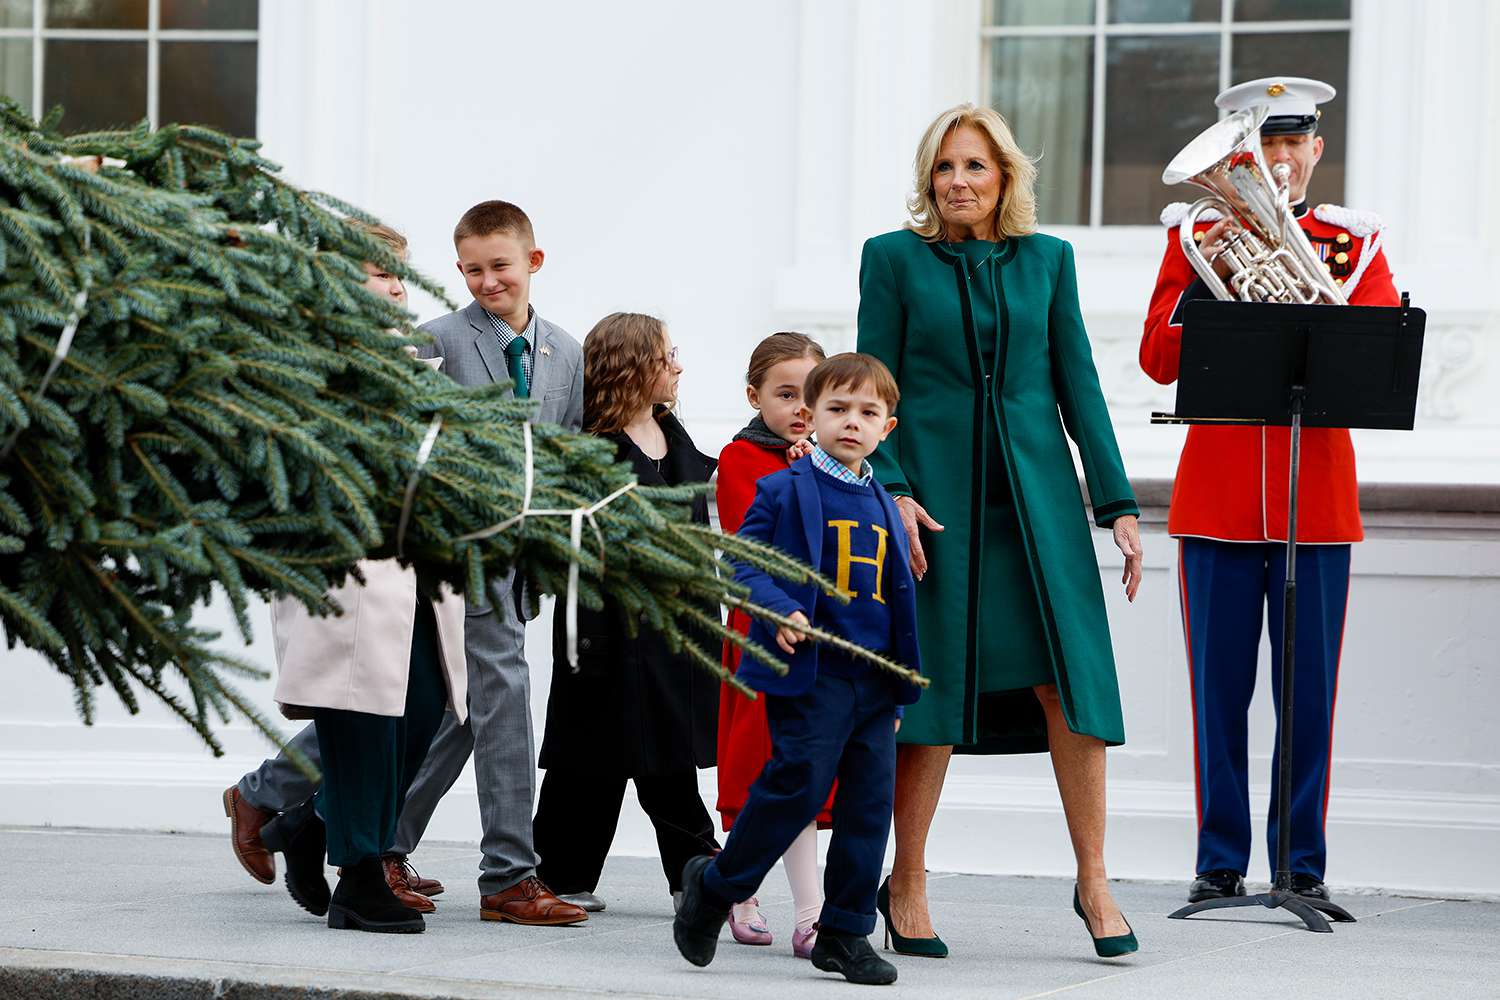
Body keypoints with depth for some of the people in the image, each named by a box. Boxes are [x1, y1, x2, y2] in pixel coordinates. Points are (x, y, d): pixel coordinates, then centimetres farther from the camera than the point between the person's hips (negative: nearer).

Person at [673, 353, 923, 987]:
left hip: (875, 678, 6)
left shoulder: (884, 508, 17)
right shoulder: (784, 490, -1)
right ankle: (713, 887, 6)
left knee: (871, 799, 3)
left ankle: (845, 933, 11)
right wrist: (781, 612, -24)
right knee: (800, 783, -13)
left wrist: (900, 685, 21)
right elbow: (746, 563, -6)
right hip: (811, 672, -6)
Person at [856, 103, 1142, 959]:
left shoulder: (1048, 259, 10)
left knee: (1070, 680, -6)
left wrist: (1119, 504, 5)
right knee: (934, 690, 0)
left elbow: (1078, 383, 10)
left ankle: (1093, 880, 2)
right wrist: (892, 492, -11)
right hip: (936, 494, -2)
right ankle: (908, 883, 12)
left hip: (1036, 493, 2)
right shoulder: (894, 258, 4)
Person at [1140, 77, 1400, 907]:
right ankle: (1220, 863, 8)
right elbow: (1159, 362, -2)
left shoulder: (1353, 239, 8)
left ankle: (1304, 863, 9)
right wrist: (1204, 273, -14)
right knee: (1219, 685, 2)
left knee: (1310, 687, 2)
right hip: (1217, 492, 0)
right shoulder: (1196, 233, 6)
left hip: (1317, 491, 0)